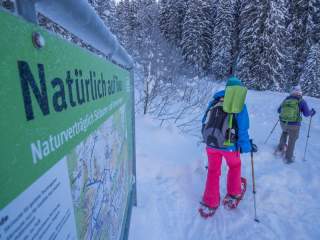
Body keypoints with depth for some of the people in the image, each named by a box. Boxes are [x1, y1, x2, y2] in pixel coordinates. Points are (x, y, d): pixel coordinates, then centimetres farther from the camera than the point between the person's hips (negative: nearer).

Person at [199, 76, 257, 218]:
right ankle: (233, 194, 43)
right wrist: (247, 146, 4)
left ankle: (209, 204, 25)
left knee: (213, 171, 18)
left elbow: (205, 122, 7)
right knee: (235, 166, 27)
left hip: (211, 144, 3)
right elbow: (242, 131, -12)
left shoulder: (214, 101, 1)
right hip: (229, 147, -2)